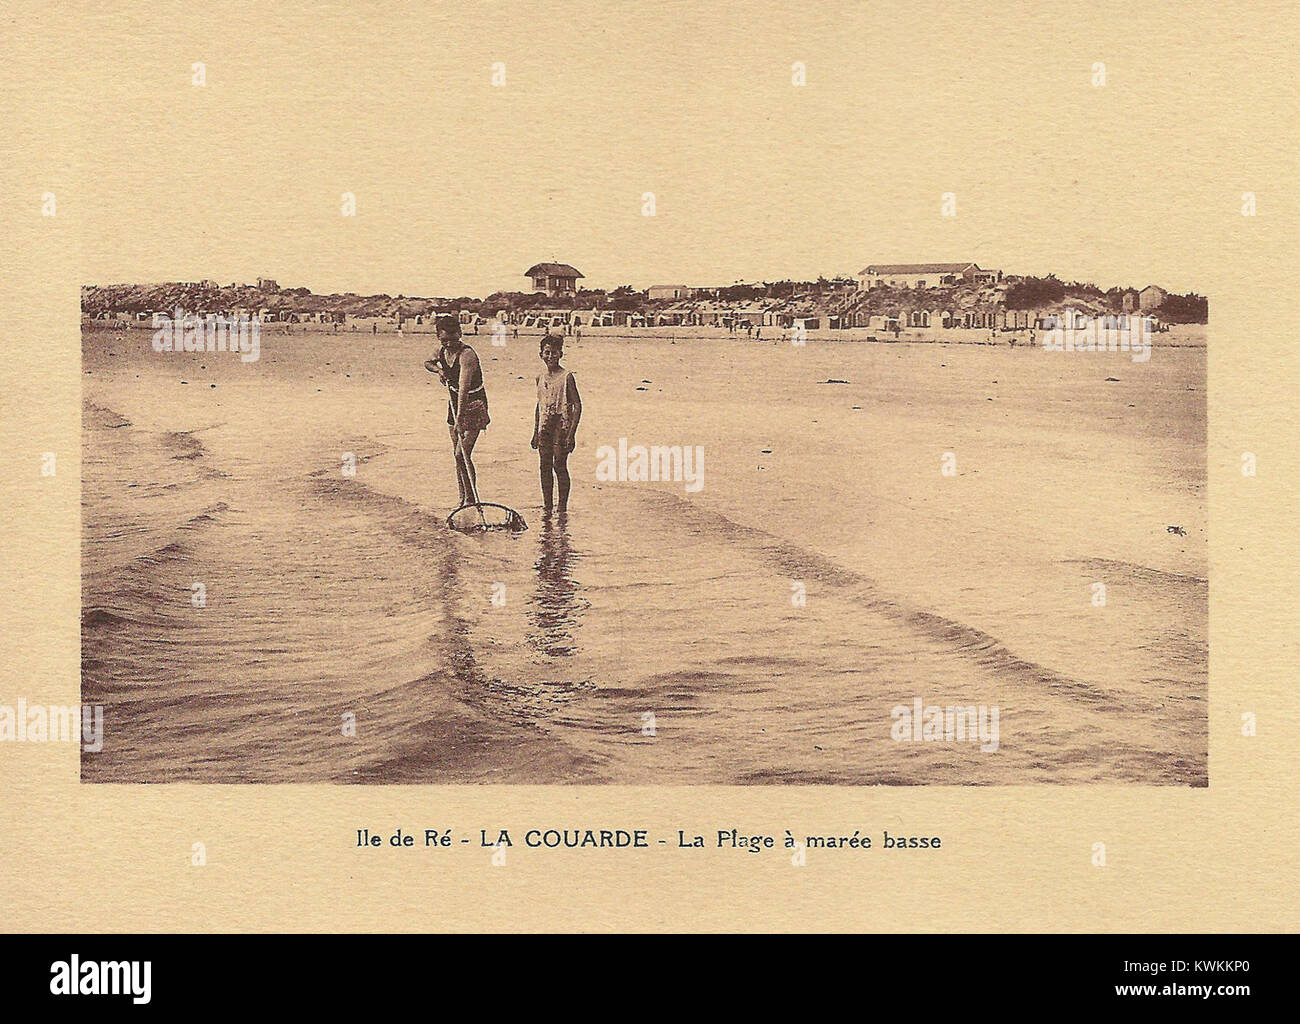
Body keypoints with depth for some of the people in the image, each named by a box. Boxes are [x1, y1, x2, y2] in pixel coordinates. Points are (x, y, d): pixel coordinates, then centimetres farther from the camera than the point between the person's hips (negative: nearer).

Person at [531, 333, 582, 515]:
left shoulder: (566, 376, -6)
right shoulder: (540, 377, 12)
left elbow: (577, 405, -8)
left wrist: (572, 432, -15)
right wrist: (535, 432, 19)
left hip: (562, 425, -6)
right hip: (545, 428, 6)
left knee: (559, 466, -6)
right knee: (544, 467, 6)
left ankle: (562, 507, 1)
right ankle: (547, 507, 14)